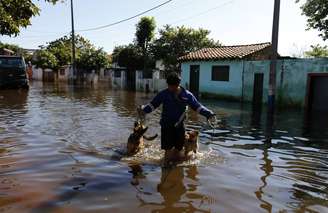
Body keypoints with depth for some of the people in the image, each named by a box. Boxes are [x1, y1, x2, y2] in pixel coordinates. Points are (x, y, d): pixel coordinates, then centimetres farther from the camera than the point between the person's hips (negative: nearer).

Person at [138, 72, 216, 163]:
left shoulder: (187, 95, -2)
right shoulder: (164, 94, -4)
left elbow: (198, 107, 3)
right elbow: (153, 104, -2)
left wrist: (209, 114, -6)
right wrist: (143, 110, -20)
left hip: (179, 126, 2)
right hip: (166, 125, -2)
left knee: (178, 148, 11)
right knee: (168, 149, -3)